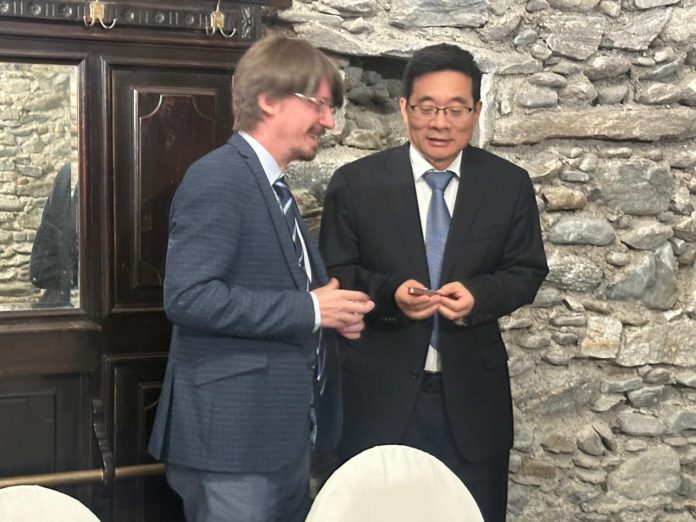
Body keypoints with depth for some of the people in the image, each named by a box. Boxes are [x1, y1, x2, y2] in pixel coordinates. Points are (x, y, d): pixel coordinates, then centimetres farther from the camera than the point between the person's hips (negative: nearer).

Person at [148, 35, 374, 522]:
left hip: (284, 430, 10)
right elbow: (188, 296, -24)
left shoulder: (273, 187, 16)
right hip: (232, 432, -10)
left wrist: (331, 312, 2)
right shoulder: (218, 177, -14)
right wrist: (310, 310, -19)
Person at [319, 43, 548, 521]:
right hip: (380, 392, -1)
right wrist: (389, 291, -20)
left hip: (471, 394, 2)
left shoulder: (510, 184, 1)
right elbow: (333, 273, 0)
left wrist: (478, 295, -17)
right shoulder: (356, 183, -3)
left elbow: (527, 271, 5)